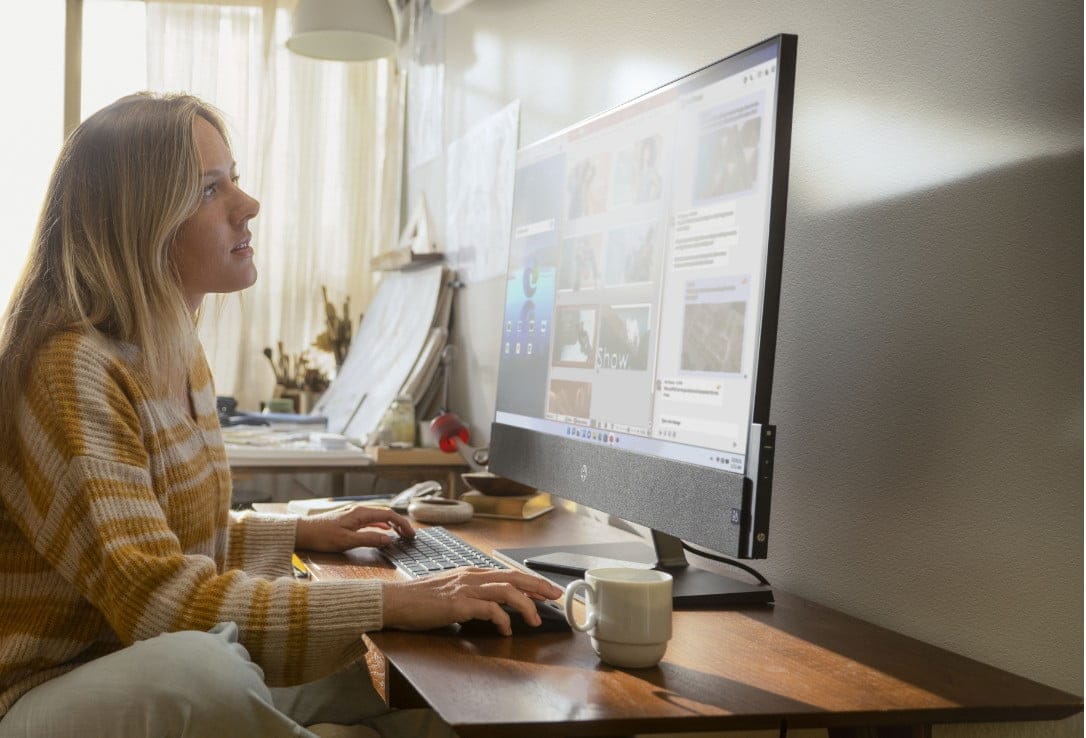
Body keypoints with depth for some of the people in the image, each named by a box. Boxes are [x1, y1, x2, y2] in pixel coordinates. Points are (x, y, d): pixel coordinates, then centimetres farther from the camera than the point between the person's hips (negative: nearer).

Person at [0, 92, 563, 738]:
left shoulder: (176, 351, 8)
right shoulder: (71, 369, -21)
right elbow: (159, 601, -30)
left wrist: (301, 532, 8)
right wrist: (393, 602, -33)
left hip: (174, 685, 8)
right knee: (196, 665, -37)